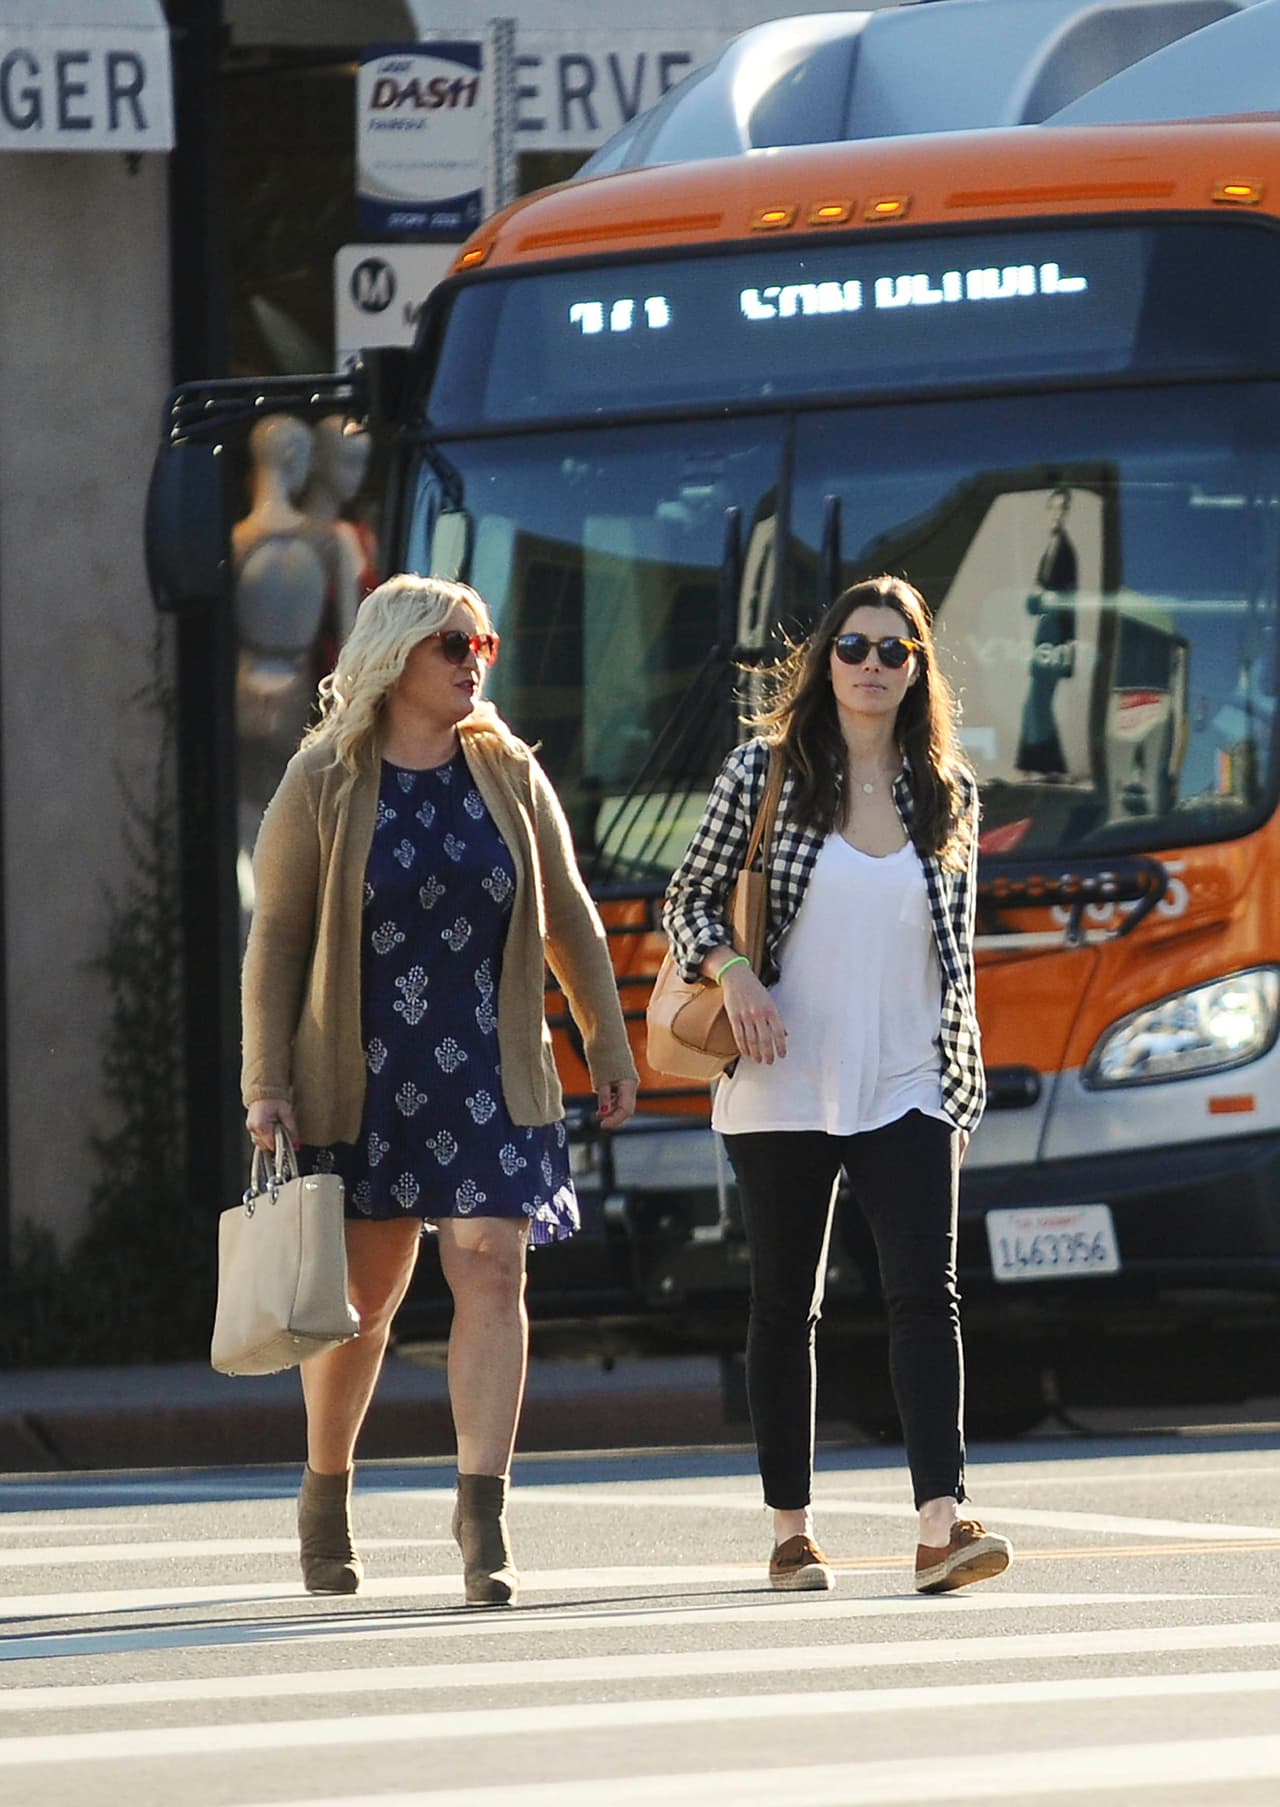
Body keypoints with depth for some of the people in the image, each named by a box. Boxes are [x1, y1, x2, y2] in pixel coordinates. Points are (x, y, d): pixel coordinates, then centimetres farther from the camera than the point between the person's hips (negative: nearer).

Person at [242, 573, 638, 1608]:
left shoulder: (509, 774, 5)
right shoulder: (324, 784, -3)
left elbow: (568, 917, 14)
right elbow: (275, 938, -2)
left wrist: (608, 1045, 15)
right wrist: (267, 1085, -7)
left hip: (488, 1074, 2)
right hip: (362, 1079, -2)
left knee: (492, 1270, -12)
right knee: (364, 1292, 6)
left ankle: (483, 1522, -14)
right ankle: (327, 1495, 29)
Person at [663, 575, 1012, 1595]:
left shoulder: (948, 792, 8)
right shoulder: (765, 774, 0)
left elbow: (958, 950, 14)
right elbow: (689, 899, 4)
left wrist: (964, 1086, 12)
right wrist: (730, 970, -16)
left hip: (907, 1091, 1)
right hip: (783, 1090, -1)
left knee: (927, 1291, -13)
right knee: (786, 1306, 7)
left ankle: (943, 1526, -23)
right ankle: (792, 1530, 16)